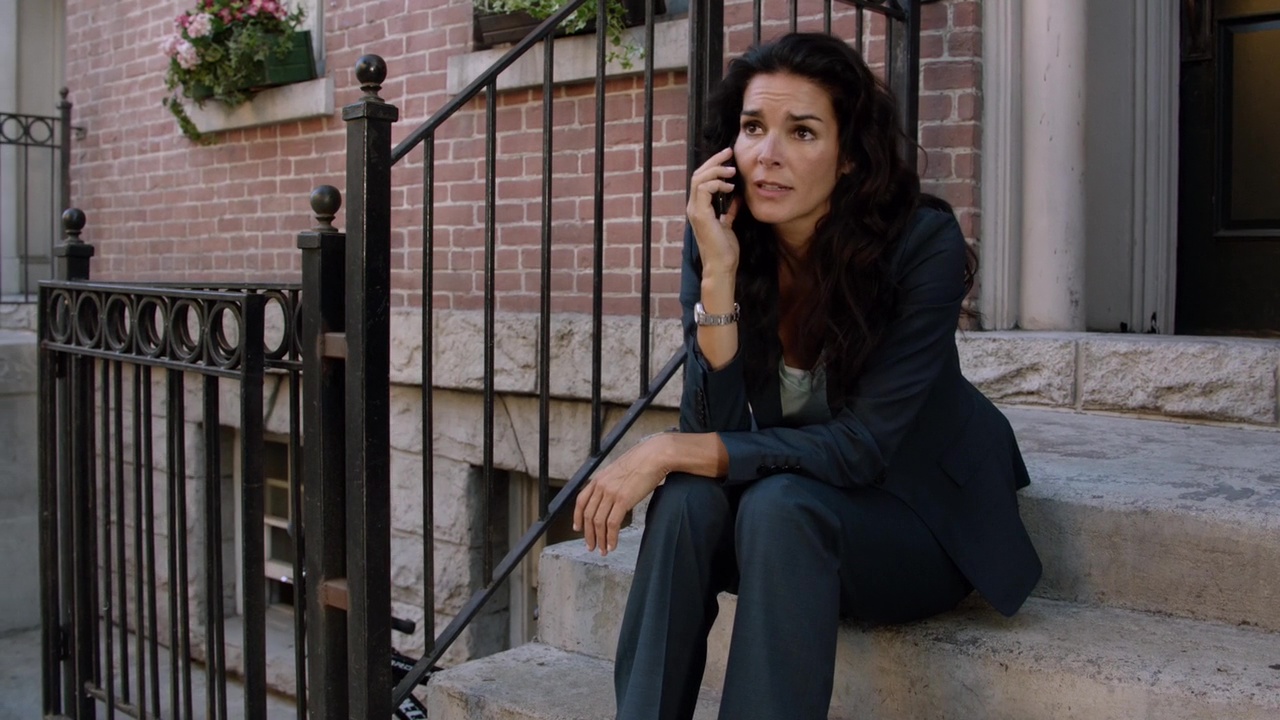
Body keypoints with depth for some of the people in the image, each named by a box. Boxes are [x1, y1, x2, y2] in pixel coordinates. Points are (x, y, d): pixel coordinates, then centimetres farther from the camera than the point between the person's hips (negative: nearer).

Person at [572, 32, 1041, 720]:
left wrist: (669, 451, -28)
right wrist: (718, 271, -29)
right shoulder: (719, 241, -11)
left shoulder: (925, 243, -21)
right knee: (687, 499, -27)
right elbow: (715, 432, -18)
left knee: (778, 504, -32)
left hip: (922, 523, -3)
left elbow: (859, 447, -24)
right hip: (784, 517, 3)